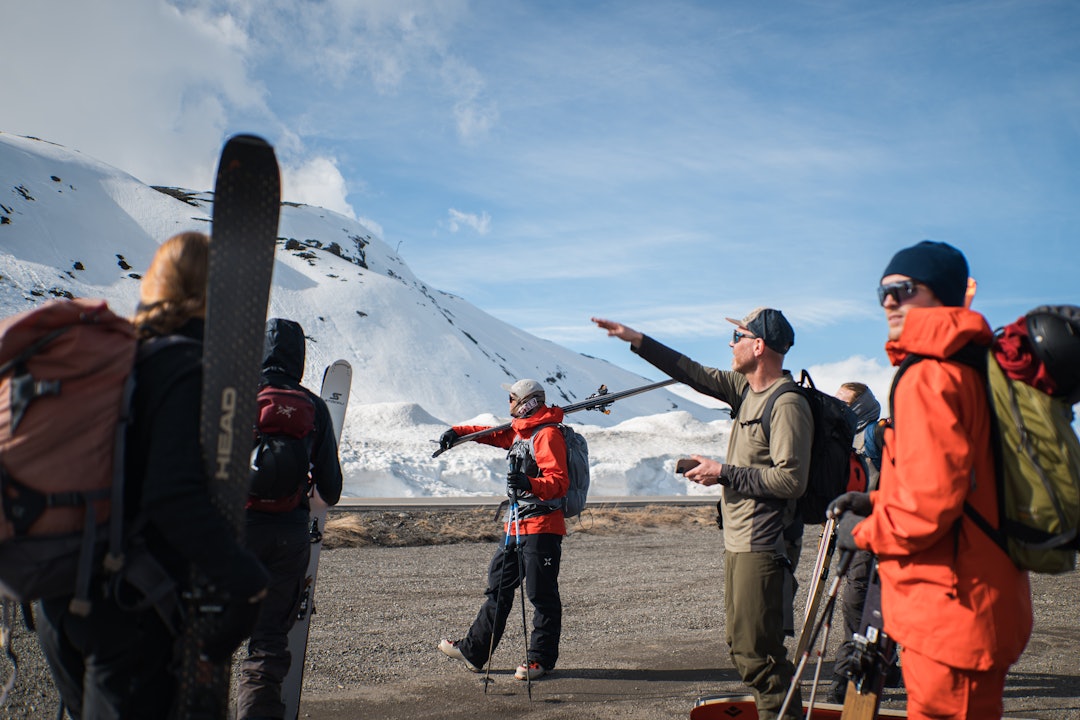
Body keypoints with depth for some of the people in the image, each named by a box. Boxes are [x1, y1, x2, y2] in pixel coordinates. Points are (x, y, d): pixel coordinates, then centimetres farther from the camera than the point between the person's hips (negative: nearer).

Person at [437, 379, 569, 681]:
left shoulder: (547, 434, -14)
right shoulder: (519, 432, 15)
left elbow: (559, 482, -22)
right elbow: (492, 434, 34)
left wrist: (530, 484, -38)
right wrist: (457, 432, 23)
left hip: (541, 527, -10)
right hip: (517, 526, 10)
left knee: (541, 595, -2)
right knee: (498, 587, 15)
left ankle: (541, 659, 9)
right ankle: (474, 651, 23)